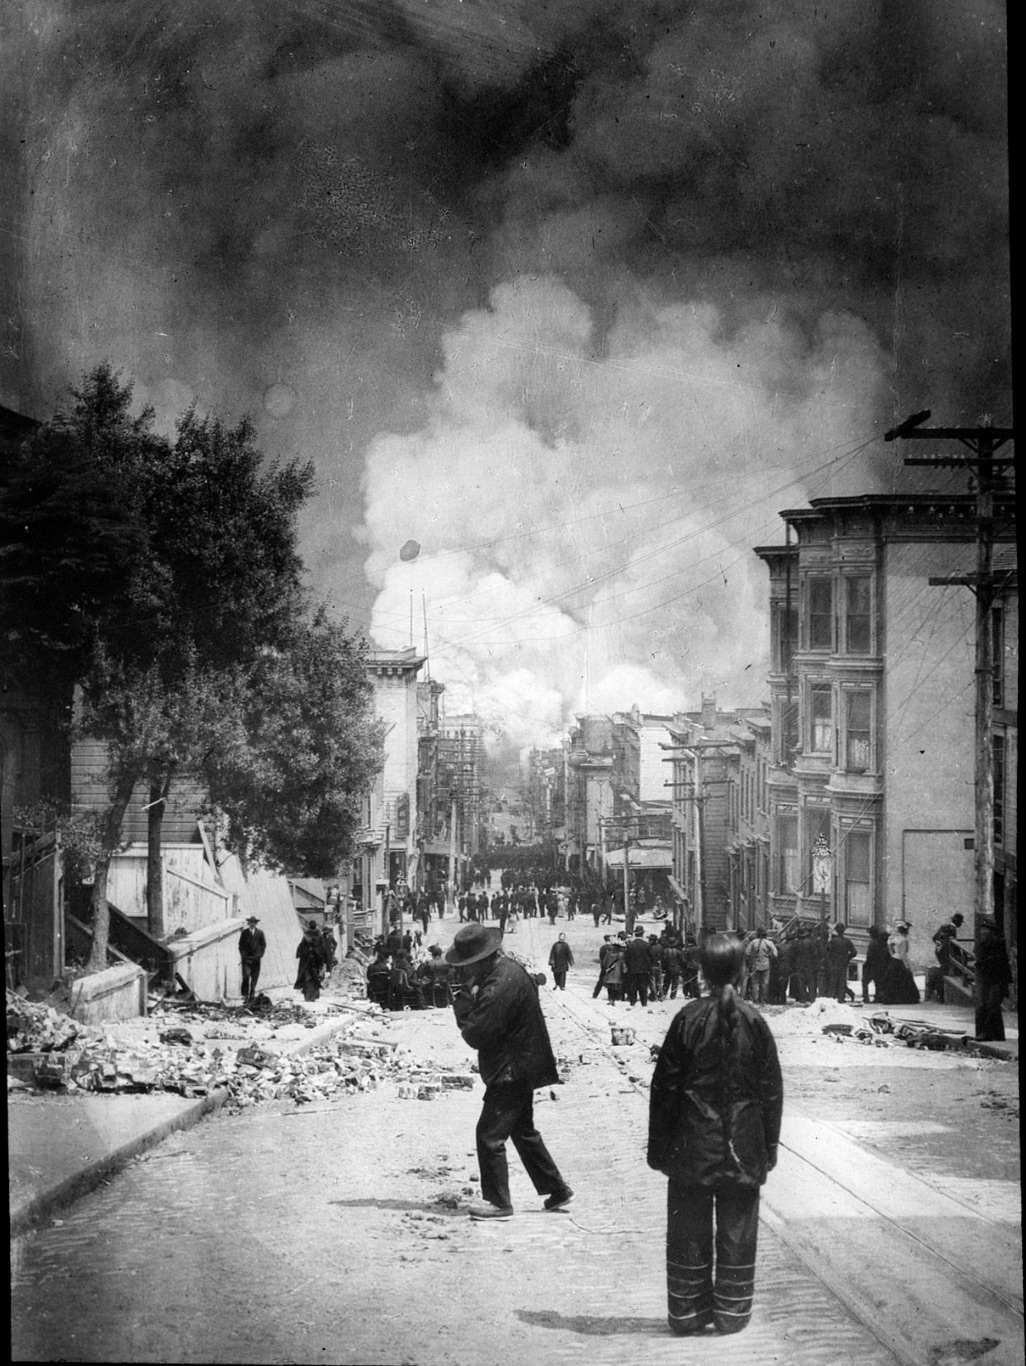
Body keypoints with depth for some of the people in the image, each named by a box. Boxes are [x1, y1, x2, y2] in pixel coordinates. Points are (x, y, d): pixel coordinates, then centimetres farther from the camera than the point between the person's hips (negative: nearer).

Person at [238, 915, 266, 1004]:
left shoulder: (260, 933, 5)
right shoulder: (244, 932, 5)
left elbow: (263, 945, 8)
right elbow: (240, 945, 9)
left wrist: (260, 954, -4)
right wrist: (242, 954, -3)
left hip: (256, 959, 1)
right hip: (246, 958, -1)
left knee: (254, 978, 2)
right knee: (246, 976, -14)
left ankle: (252, 996, 9)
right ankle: (245, 995, -7)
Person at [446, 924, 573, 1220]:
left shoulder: (500, 985, -25)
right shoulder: (509, 969, 8)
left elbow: (477, 1035, -25)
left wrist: (463, 1003, -13)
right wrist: (468, 999, -5)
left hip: (510, 1072, -11)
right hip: (520, 1070, 11)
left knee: (489, 1135, -5)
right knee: (523, 1131, 21)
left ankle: (498, 1202, 0)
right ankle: (556, 1190, 29)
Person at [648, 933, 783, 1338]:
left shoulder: (688, 1018, -9)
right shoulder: (753, 1021, -4)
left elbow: (665, 1086, -6)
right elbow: (771, 1089, 1)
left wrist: (658, 1146, 2)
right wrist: (769, 1145, 10)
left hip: (692, 1148, -1)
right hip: (742, 1148, 1)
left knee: (689, 1230, 9)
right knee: (737, 1231, 10)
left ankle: (687, 1312, 14)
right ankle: (732, 1312, 14)